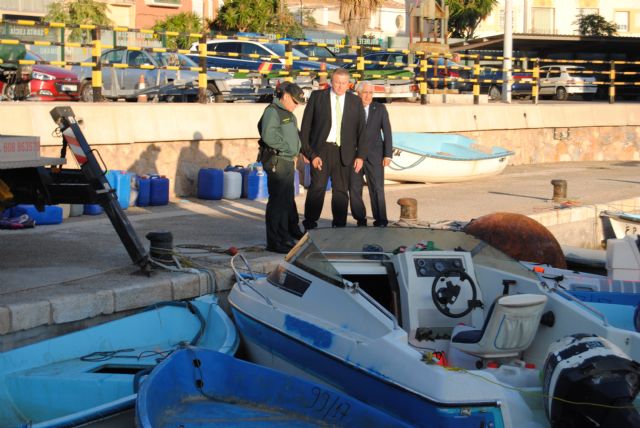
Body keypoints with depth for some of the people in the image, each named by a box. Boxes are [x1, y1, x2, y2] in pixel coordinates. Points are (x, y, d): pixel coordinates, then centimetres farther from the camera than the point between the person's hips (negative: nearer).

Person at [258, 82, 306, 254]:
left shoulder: (288, 114, 19)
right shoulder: (272, 111, -13)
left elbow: (294, 135, 31)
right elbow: (268, 136, -26)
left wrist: (295, 153, 12)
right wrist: (289, 149, -17)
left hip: (288, 161, 10)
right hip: (276, 162, -10)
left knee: (288, 200, 21)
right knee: (278, 201, -8)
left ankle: (290, 233, 35)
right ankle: (275, 241, -4)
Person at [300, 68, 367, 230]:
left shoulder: (355, 101, 9)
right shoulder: (317, 97, 3)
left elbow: (361, 130, 10)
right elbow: (306, 127, 0)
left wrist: (361, 155, 2)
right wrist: (309, 153, -7)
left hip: (344, 153, 3)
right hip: (321, 150, -2)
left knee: (341, 190, 6)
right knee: (317, 188, -10)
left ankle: (339, 225, 15)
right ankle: (309, 225, -4)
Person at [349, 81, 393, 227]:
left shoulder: (380, 108, 5)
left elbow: (387, 132, 4)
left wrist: (388, 154, -3)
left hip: (374, 155, -1)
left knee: (376, 188, -6)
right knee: (354, 188, 1)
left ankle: (380, 220, 1)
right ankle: (360, 219, 12)